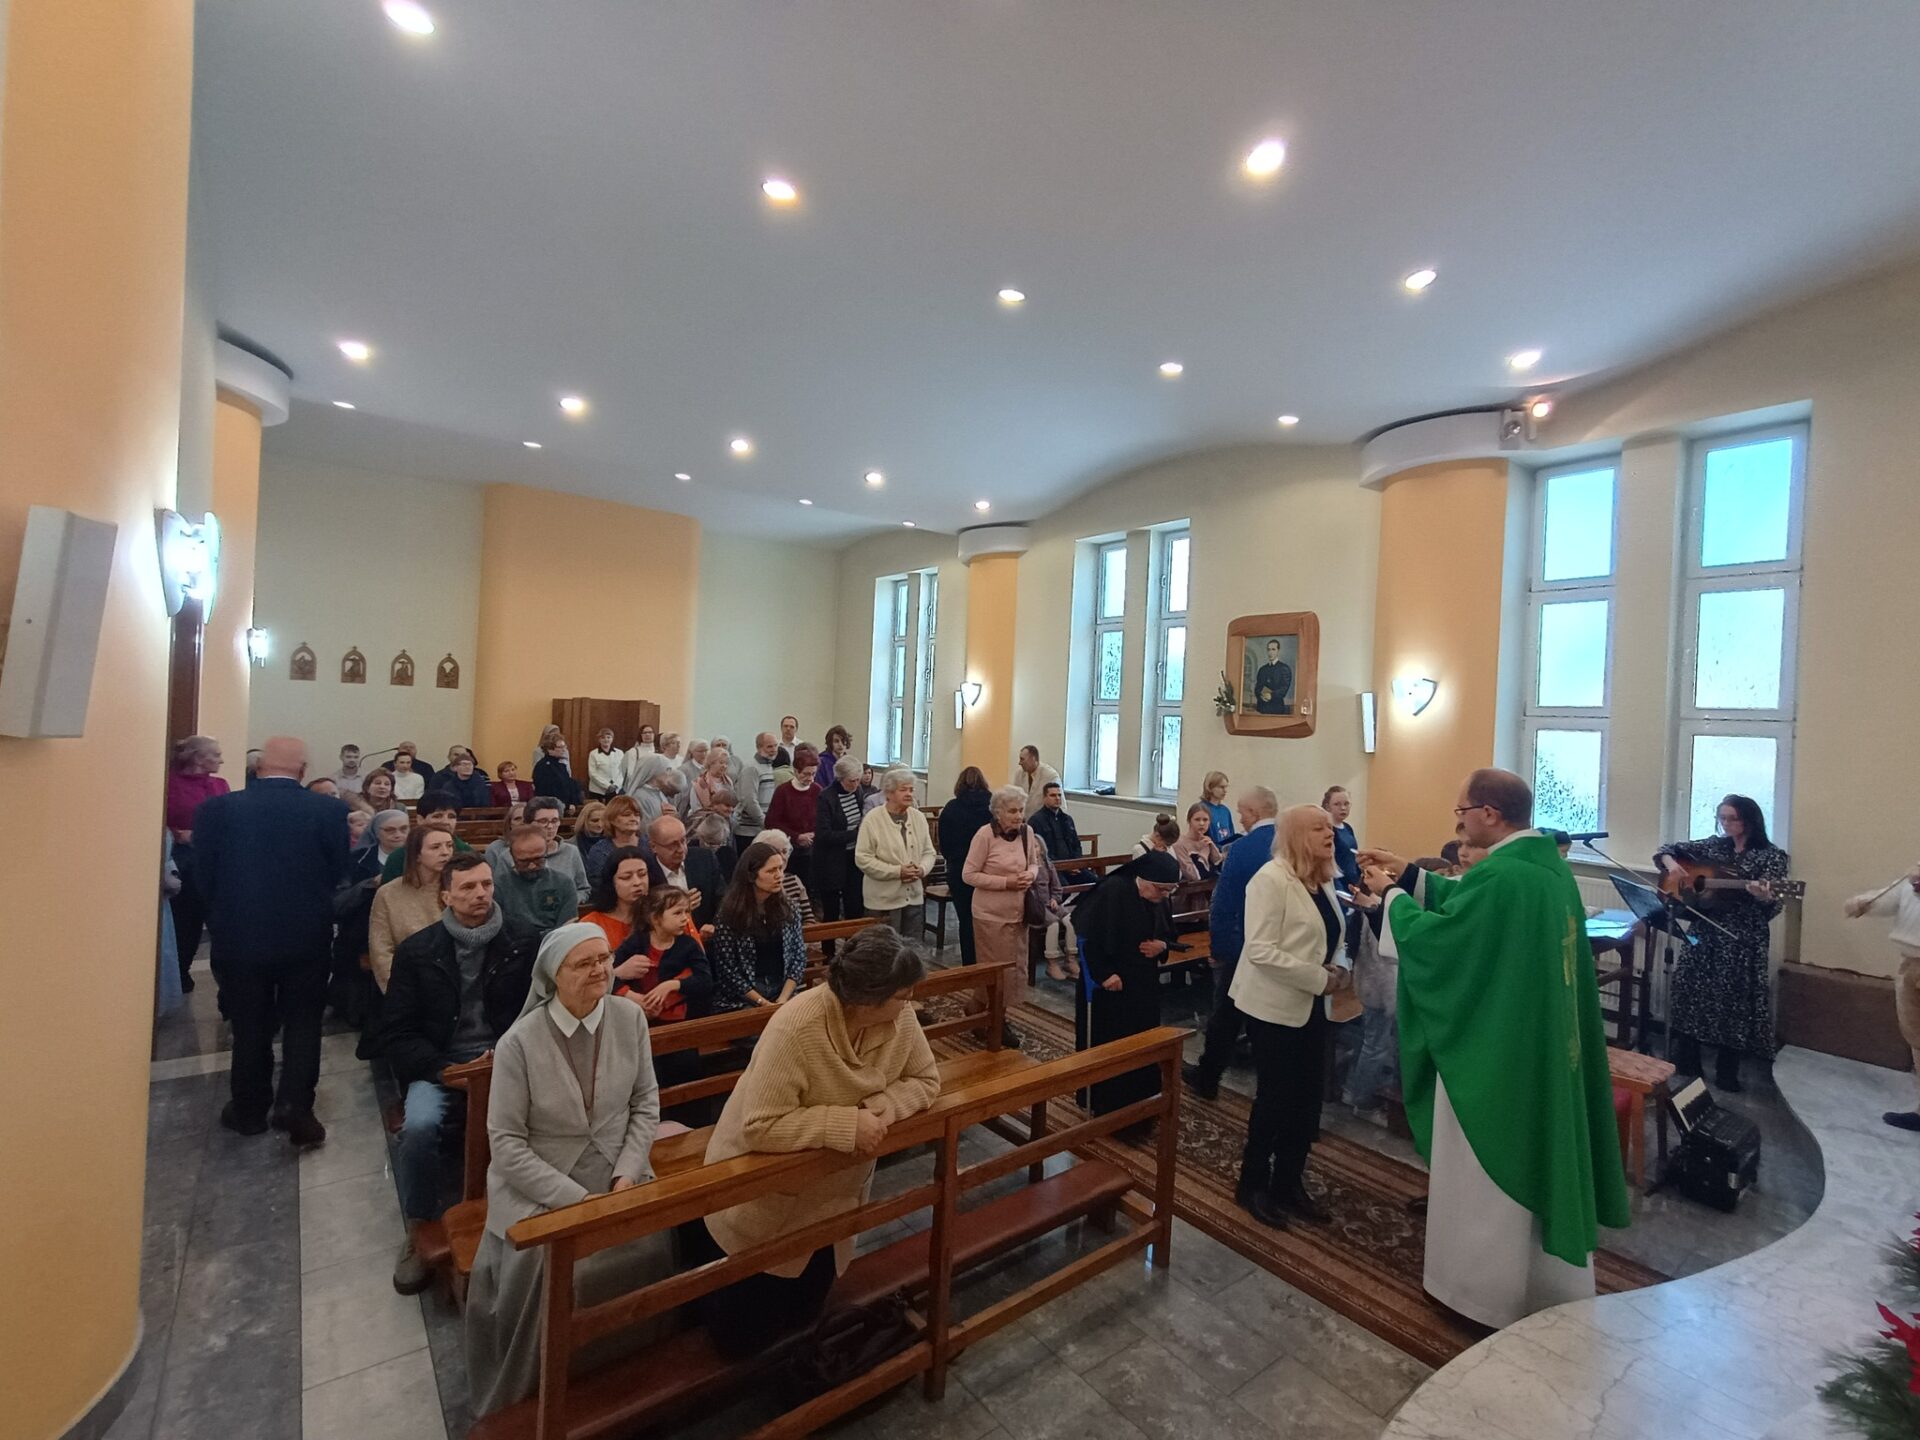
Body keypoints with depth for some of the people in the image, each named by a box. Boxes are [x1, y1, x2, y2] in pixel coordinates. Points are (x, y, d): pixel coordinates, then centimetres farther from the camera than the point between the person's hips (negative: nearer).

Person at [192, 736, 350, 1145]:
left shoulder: (217, 809, -7)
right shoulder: (330, 811, -10)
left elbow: (203, 878, 0)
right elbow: (338, 873, -3)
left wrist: (224, 921, 17)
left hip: (239, 938, 1)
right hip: (307, 937, -1)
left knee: (250, 1026, 17)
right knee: (302, 1022, 13)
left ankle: (249, 1109, 28)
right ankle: (293, 1104, 4)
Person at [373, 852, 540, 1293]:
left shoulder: (525, 942, 1)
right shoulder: (416, 951, 4)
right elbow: (393, 1033, 3)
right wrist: (443, 1070, -12)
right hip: (439, 1063, 1)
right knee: (418, 1127, -29)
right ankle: (418, 1233, -2)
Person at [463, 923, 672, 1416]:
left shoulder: (630, 1018, -6)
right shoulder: (519, 1042, -15)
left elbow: (646, 1104, 2)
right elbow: (506, 1144, -12)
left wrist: (626, 1176, -11)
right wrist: (577, 1200, -17)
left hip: (616, 1175, 2)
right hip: (537, 1186, -2)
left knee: (652, 1249, -19)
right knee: (546, 1272, -23)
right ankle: (523, 1402, 9)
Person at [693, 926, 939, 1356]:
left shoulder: (899, 1017, -18)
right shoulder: (795, 1030, -37)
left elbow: (925, 1080, -9)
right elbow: (760, 1128, -36)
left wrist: (882, 1108, -28)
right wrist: (849, 1124, -37)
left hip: (833, 1191, 6)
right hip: (765, 1194, -5)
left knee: (803, 1312, 21)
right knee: (741, 1333, 11)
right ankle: (705, 1258, 36)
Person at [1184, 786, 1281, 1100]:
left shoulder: (1243, 848, -19)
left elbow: (1223, 905, -17)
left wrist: (1218, 947, -7)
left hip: (1243, 948, -4)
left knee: (1226, 1015, 11)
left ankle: (1207, 1080, 24)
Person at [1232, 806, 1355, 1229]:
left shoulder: (1324, 881, 7)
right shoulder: (1272, 878, -19)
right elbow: (1260, 951, -25)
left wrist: (1338, 971, 2)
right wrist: (1320, 978, -24)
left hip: (1311, 1006, 8)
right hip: (1275, 1006, -8)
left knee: (1307, 1098, 14)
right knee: (1275, 1097, 4)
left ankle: (1289, 1183, 31)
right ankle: (1252, 1185, 24)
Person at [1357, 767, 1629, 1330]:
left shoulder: (1499, 877, -28)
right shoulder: (1548, 862, 2)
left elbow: (1434, 937, -19)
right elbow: (1467, 903, 12)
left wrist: (1391, 894, -4)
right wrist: (1409, 873, 8)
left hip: (1493, 1051, -9)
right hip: (1539, 1043, 9)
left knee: (1484, 1172, 10)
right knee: (1534, 1158, 23)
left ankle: (1487, 1288, 28)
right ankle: (1547, 1281, 40)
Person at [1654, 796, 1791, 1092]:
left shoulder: (1771, 856, -5)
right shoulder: (1713, 846, 8)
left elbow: (1774, 905, -11)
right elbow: (1665, 850, 13)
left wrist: (1764, 896, -33)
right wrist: (1672, 865, -7)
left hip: (1742, 940, -4)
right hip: (1704, 933, 4)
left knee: (1732, 1003, 0)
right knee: (1688, 993, 4)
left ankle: (1726, 1073, 15)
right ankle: (1686, 1063, 18)